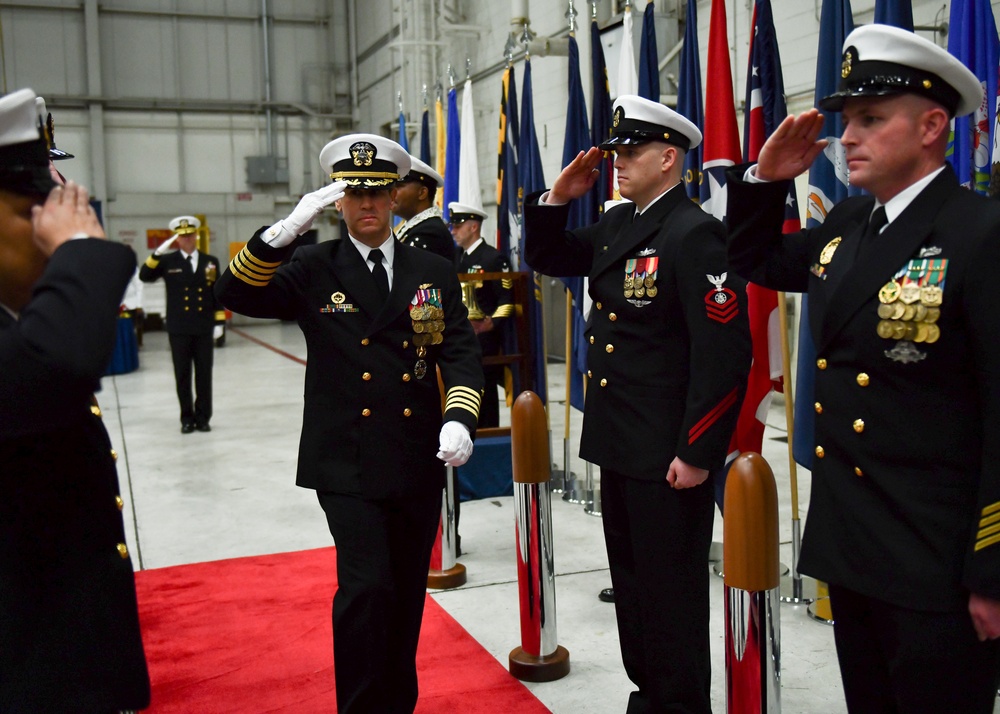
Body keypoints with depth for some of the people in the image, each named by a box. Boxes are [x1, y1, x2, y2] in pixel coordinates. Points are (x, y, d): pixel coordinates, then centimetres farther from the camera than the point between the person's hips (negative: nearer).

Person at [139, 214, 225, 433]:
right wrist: (157, 254, -19)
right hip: (179, 329, -1)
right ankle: (187, 418, 13)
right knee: (182, 375, 4)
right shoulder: (168, 261, 3)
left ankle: (203, 417, 14)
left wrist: (219, 322, 2)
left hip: (204, 328, 1)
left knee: (204, 374, 5)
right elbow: (145, 276, -9)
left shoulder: (211, 262, 7)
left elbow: (218, 294, 7)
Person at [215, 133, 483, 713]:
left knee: (408, 591, 14)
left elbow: (461, 352, 1)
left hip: (420, 463, 3)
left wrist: (459, 418, -17)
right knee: (366, 585, -13)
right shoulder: (314, 269, 2)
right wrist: (288, 228, -22)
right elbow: (236, 295, -10)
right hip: (347, 464, -3)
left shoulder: (435, 272, 7)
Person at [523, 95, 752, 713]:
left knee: (672, 594, 6)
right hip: (620, 446, 9)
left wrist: (697, 454, -21)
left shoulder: (695, 234, -17)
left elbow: (725, 353, -22)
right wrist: (559, 197, 5)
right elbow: (547, 259, 23)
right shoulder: (617, 226, 10)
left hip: (670, 457, -9)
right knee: (632, 584, 21)